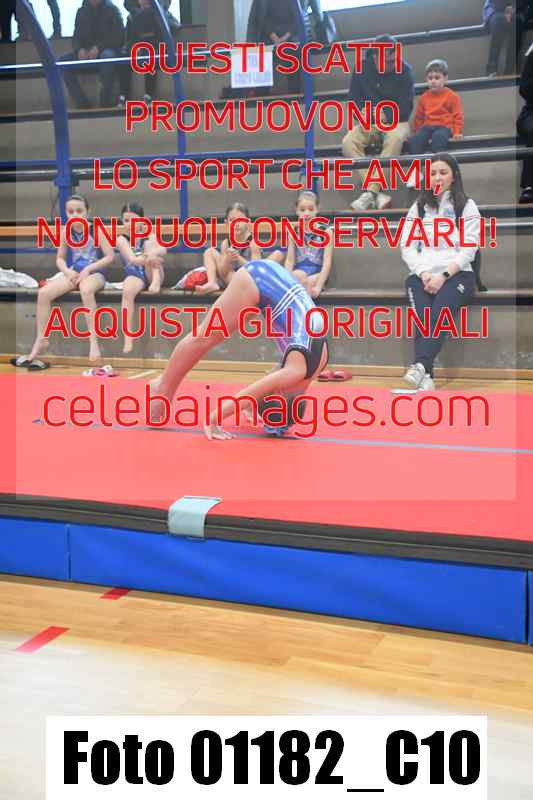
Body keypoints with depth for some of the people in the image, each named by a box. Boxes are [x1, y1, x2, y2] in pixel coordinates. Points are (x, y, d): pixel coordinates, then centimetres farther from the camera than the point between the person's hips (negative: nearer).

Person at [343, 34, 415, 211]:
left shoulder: (404, 71, -7)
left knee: (395, 139, -38)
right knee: (348, 142, -27)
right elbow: (353, 100, 5)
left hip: (396, 121, -3)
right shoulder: (362, 69, 0)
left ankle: (370, 193, -37)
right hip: (368, 122, 3)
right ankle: (378, 195, -36)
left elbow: (405, 108, -8)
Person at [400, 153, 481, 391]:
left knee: (440, 312, -33)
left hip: (456, 274, -2)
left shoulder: (467, 207, 11)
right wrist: (423, 274, -8)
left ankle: (419, 366, -51)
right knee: (423, 317, -28)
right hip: (422, 275, 2)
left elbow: (468, 250, 0)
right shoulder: (418, 208, 19)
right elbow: (407, 246, 10)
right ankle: (426, 377, -41)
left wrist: (443, 276, -13)